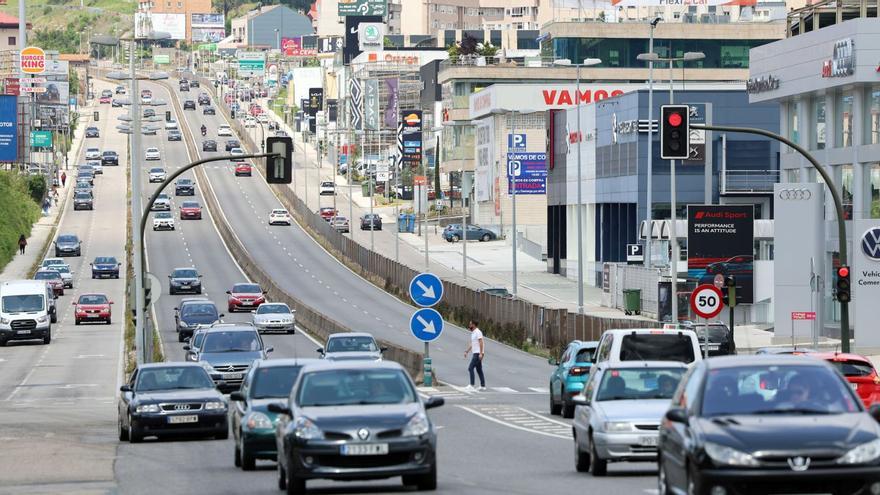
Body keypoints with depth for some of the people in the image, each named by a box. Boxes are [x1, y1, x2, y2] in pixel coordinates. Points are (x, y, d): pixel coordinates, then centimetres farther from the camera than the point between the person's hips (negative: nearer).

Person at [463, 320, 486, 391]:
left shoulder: (477, 332, -13)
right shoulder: (473, 333, 17)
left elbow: (481, 343, -20)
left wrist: (480, 353, -26)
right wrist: (466, 351, 22)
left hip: (478, 354, -10)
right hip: (475, 353, 10)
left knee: (470, 368, -13)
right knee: (479, 370, 11)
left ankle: (472, 385, -15)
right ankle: (483, 386, 13)